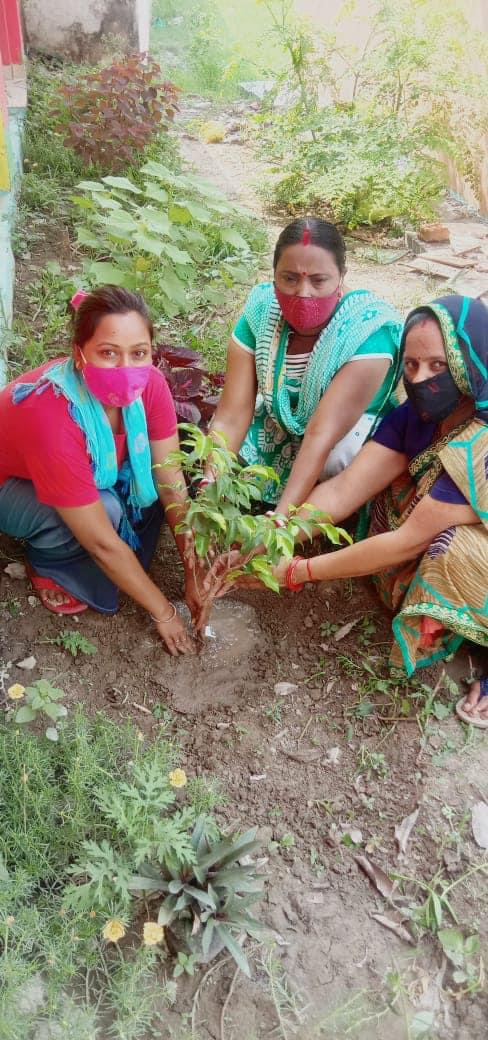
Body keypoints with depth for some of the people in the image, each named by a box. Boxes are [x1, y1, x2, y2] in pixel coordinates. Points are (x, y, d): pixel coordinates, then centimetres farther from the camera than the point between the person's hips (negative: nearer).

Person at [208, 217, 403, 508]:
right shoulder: (261, 311, -18)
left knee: (338, 455, -35)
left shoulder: (368, 328, -31)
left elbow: (322, 434, -39)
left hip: (349, 434, -4)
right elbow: (231, 417, -23)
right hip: (278, 430, 5)